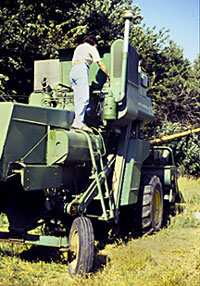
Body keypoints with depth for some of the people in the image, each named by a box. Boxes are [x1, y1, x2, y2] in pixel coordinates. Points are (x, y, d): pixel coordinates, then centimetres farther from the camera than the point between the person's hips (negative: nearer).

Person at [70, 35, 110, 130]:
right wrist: (109, 75, 21)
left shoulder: (78, 47, 31)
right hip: (82, 69, -8)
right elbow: (100, 64, 12)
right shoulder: (92, 48, 12)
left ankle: (78, 121, -6)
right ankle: (78, 121, -29)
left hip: (72, 70, 8)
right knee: (84, 98, -17)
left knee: (78, 99, 2)